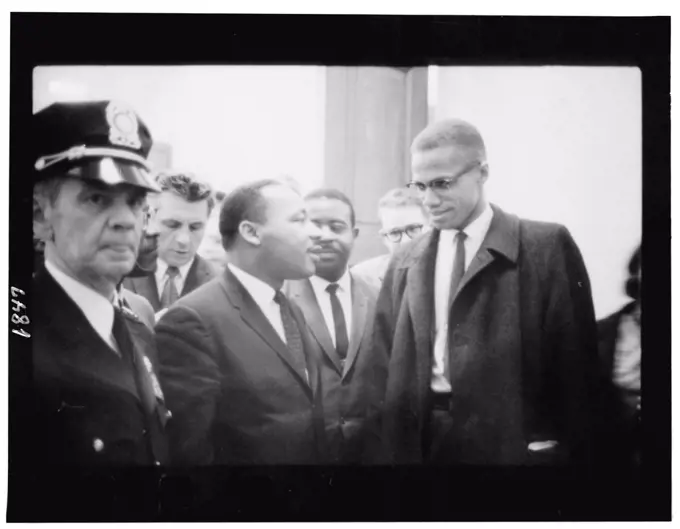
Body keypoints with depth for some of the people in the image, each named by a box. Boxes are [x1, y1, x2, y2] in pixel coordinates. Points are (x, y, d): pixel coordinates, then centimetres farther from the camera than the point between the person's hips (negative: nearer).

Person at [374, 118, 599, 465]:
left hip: (511, 441, -4)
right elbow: (386, 361, 10)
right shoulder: (405, 262, 8)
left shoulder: (546, 246, -6)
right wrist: (395, 445, 1)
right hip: (421, 441, 4)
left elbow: (573, 361, -7)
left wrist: (575, 456, -7)